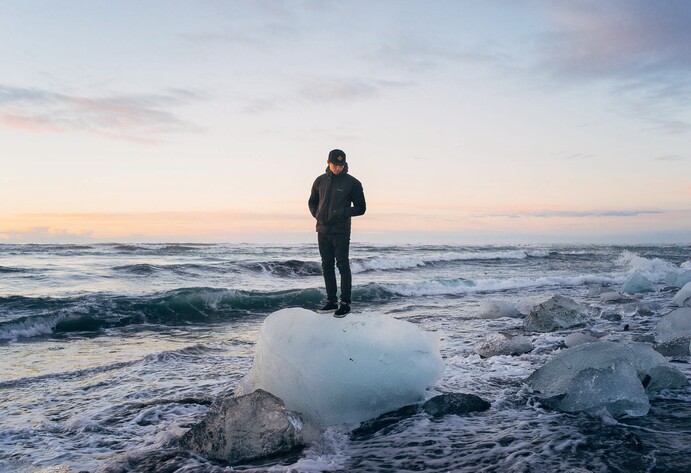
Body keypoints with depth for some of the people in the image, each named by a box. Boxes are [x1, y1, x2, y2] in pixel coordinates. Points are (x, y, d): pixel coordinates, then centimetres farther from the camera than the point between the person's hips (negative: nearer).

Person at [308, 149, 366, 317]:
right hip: (323, 230, 5)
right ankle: (331, 300, 17)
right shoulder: (320, 181, 9)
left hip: (341, 232, -5)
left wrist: (342, 212, -14)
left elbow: (360, 208, -1)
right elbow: (312, 202, 21)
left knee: (343, 266, -6)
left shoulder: (352, 183, -3)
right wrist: (317, 214, 2)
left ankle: (345, 303, -4)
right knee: (327, 266, 9)